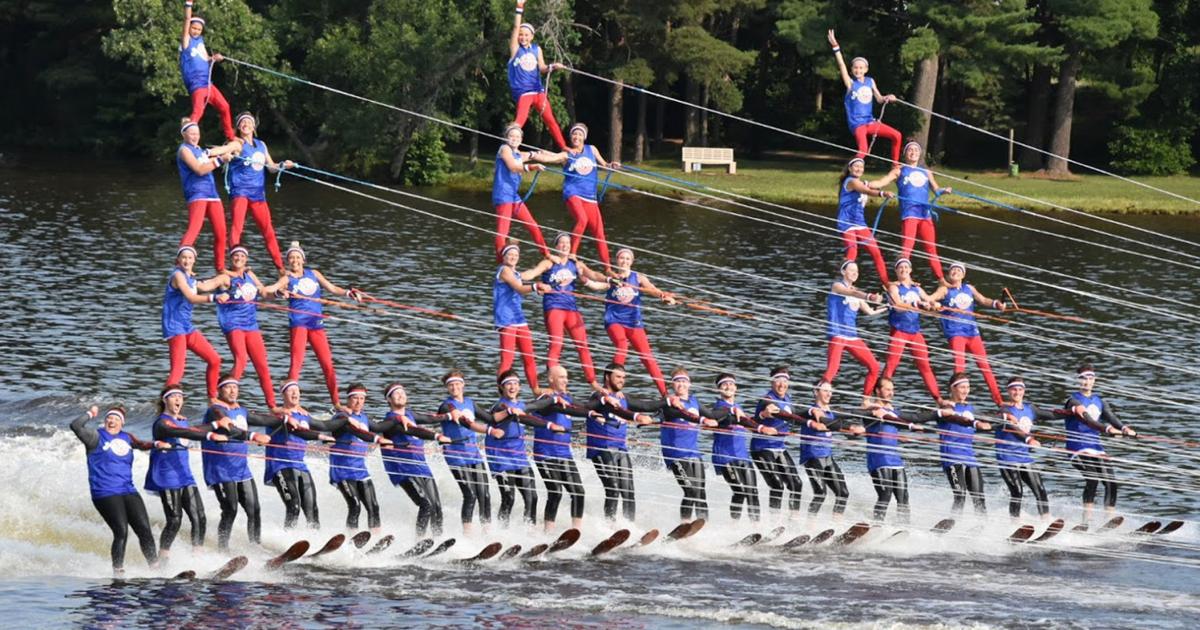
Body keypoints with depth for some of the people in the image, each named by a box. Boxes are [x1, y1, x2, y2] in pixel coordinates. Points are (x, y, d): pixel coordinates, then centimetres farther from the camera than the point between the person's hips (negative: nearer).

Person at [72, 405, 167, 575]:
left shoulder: (125, 438, 16)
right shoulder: (96, 437, 0)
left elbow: (140, 445, 34)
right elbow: (76, 426, -15)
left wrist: (156, 445, 17)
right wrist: (90, 414, -5)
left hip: (128, 491, 6)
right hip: (105, 494, -6)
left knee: (144, 529, -2)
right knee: (121, 532, -16)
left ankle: (155, 566, 7)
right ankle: (118, 571, -6)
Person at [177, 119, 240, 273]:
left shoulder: (200, 150, 23)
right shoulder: (185, 150, -1)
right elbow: (199, 169, -14)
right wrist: (220, 159, -15)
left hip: (212, 194, 8)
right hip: (196, 194, -8)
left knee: (220, 232, 4)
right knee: (194, 229, -22)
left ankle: (220, 268, 12)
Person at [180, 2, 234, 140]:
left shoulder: (200, 40, 16)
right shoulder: (187, 40, -2)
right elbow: (187, 19, -14)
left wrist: (214, 58, 2)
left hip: (207, 82, 8)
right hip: (196, 84, -8)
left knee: (224, 107, 14)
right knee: (197, 111, -23)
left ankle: (230, 137, 28)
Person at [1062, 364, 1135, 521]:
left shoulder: (1098, 401, 18)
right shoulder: (1074, 401, -2)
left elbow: (1111, 416, 1)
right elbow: (1086, 420, -19)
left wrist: (1123, 428, -21)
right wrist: (1107, 429, -33)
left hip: (1096, 448, 6)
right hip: (1078, 448, -6)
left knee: (1111, 482, -8)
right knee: (1092, 477, -27)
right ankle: (1086, 521, -28)